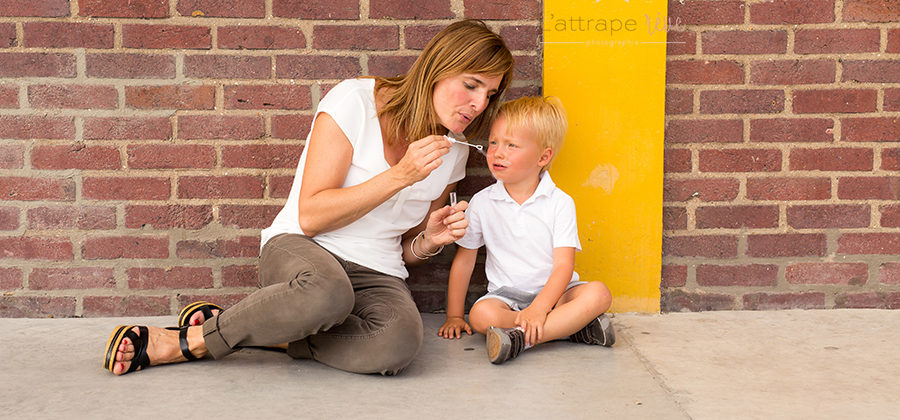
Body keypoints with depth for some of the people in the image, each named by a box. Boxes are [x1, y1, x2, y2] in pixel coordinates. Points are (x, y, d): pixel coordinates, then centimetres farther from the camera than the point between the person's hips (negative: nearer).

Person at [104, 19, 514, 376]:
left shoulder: (452, 152, 10)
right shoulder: (355, 100, -8)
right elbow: (311, 216, -12)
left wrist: (431, 239, -4)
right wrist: (400, 175, -18)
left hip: (376, 275, 5)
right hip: (301, 247, -4)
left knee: (400, 341, -35)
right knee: (328, 293, -44)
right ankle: (189, 337, -20)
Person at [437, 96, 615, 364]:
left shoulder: (560, 203, -6)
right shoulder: (482, 202, 0)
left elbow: (564, 265, -13)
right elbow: (464, 260, 7)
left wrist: (539, 308, -29)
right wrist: (454, 316, 3)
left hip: (553, 292, 0)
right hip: (507, 295, 0)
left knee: (598, 294, -29)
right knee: (481, 314, -32)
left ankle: (521, 338, -37)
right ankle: (573, 325, -29)